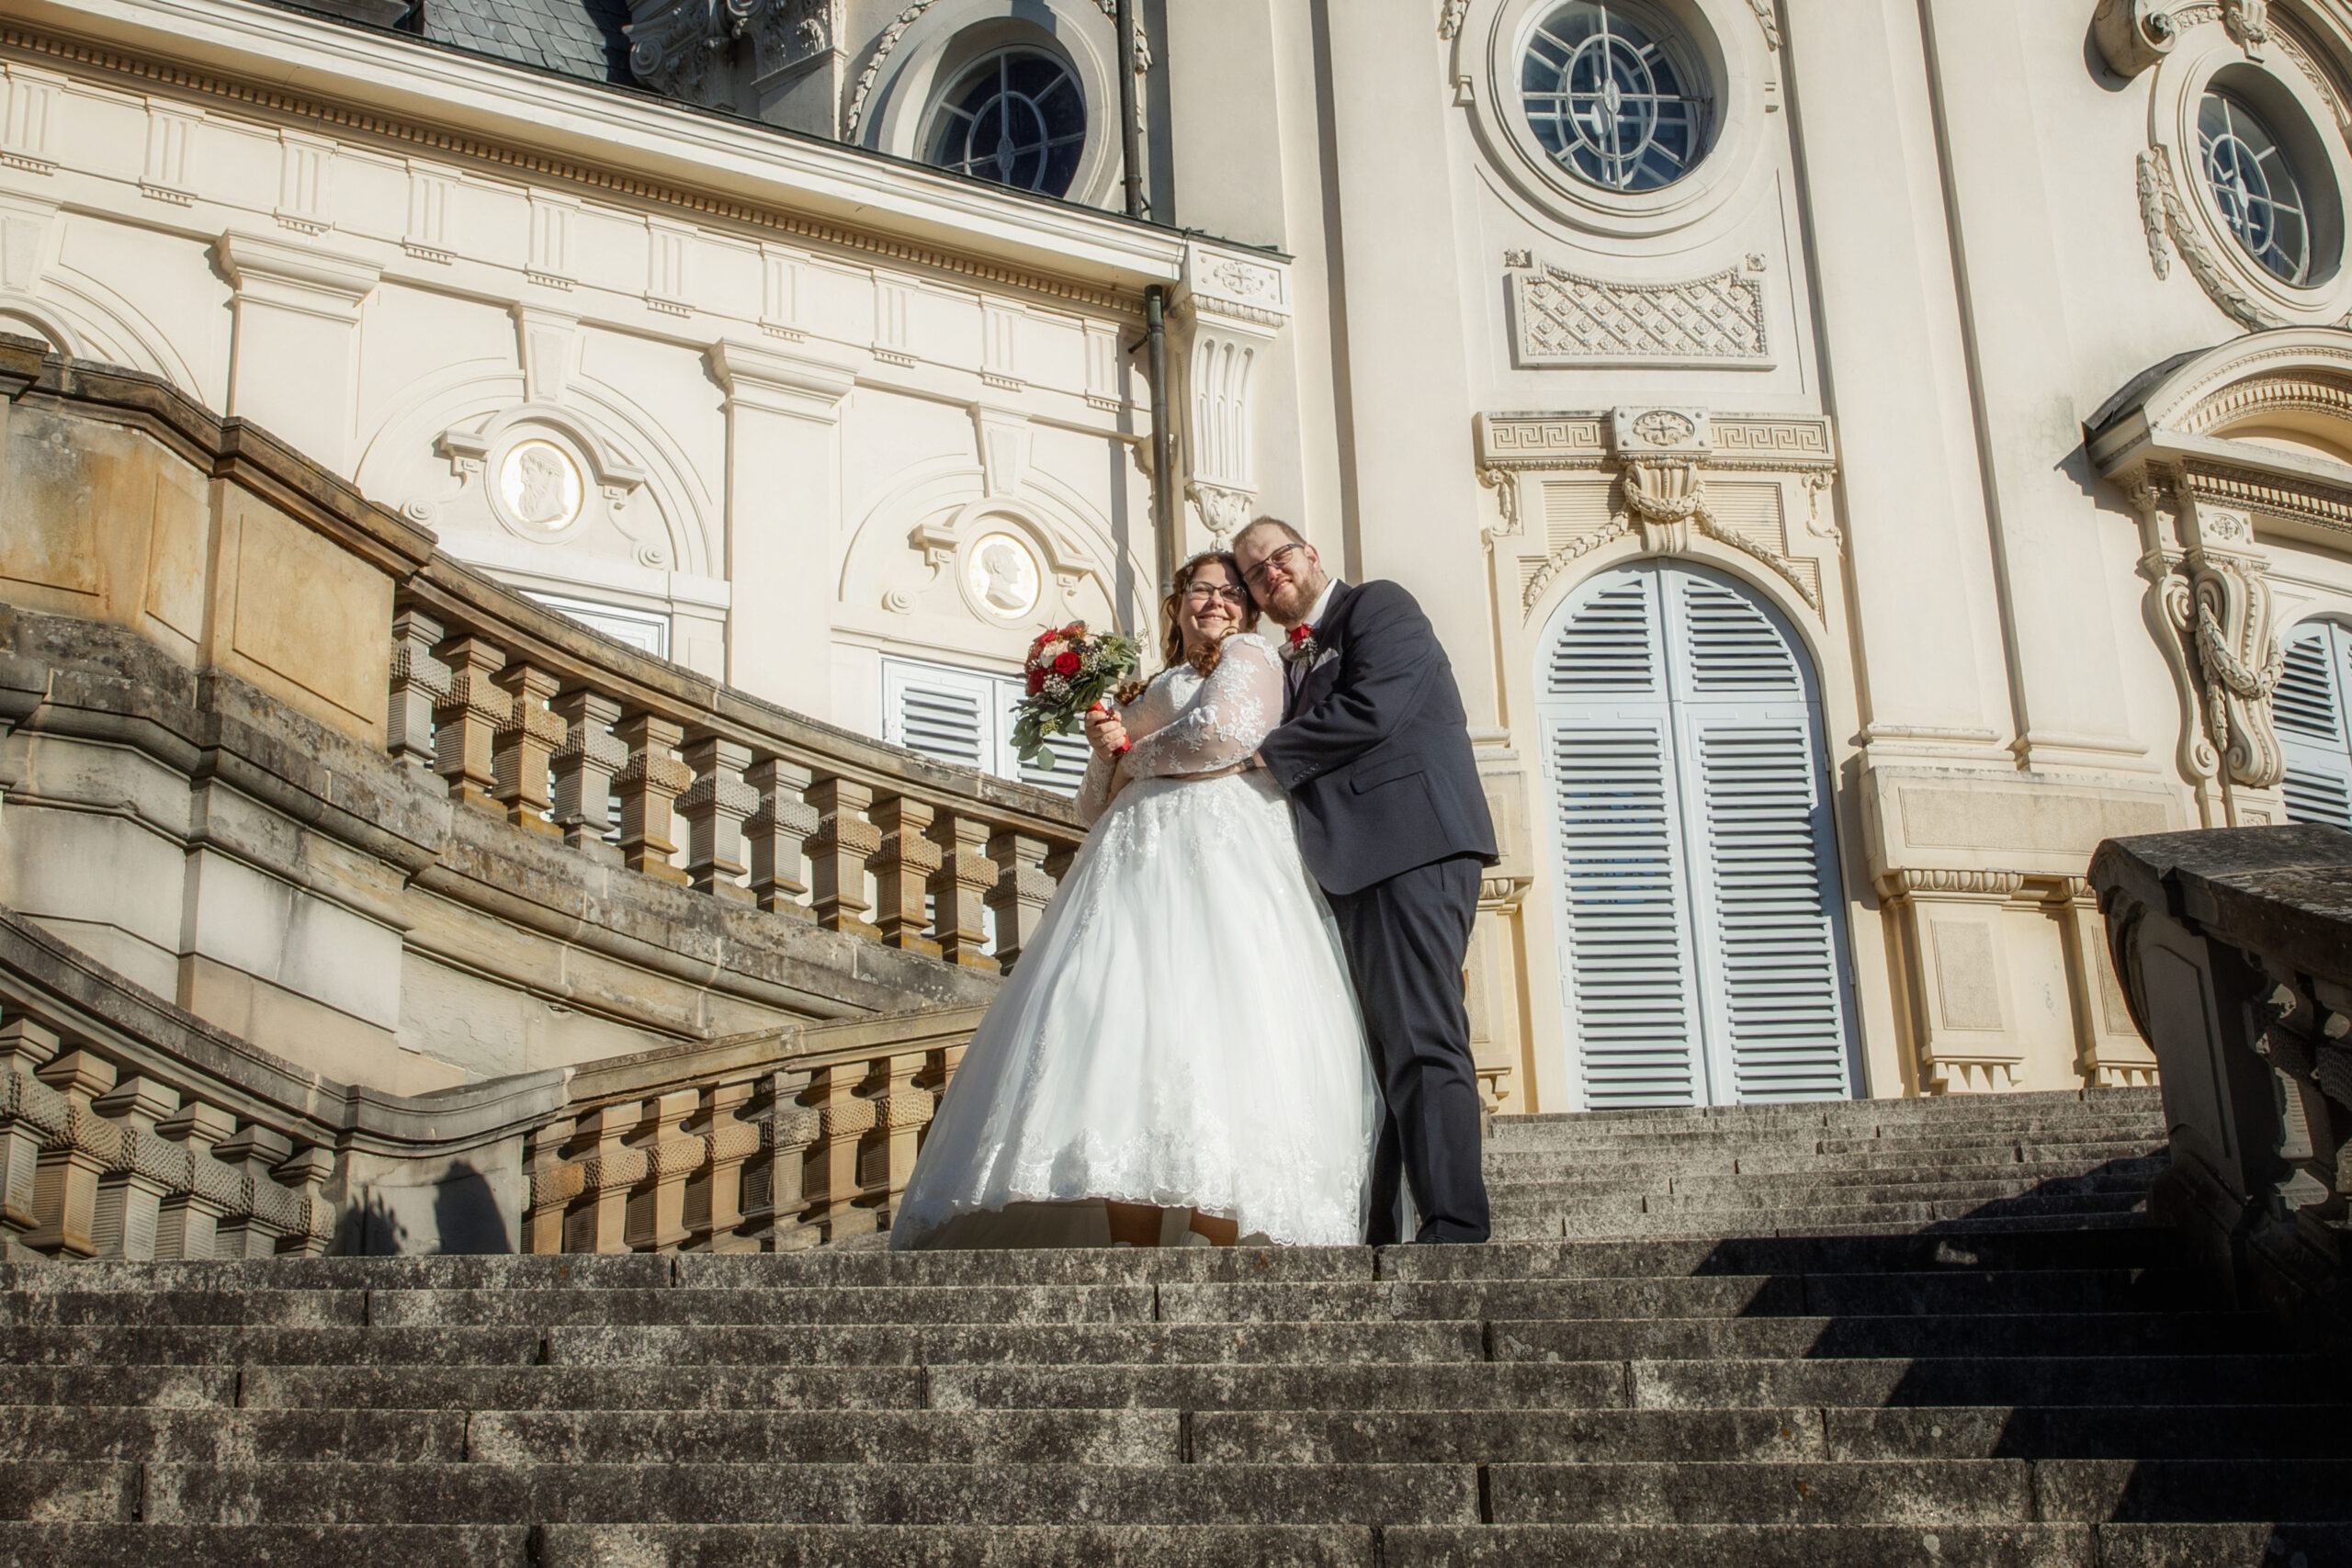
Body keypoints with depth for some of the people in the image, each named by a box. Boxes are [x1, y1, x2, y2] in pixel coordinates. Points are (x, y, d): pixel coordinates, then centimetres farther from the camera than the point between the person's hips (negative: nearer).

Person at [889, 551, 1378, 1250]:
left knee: (1209, 1025, -22)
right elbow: (1096, 805, 31)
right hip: (1136, 860, 6)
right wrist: (1106, 753, 9)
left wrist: (1136, 761, 6)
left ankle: (1216, 1235, -29)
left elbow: (1226, 730, -8)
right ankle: (1133, 1243, -19)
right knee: (1120, 1033, -11)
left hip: (1217, 855, -6)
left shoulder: (1248, 656, 13)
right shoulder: (1148, 691, 32)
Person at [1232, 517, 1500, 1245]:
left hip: (1412, 842, -9)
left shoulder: (1377, 606, 4)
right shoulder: (1295, 662, 27)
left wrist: (1265, 756, -5)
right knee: (1372, 1048, 5)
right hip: (1352, 863, 9)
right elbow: (1300, 771, 19)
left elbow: (1371, 707, -12)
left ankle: (1454, 1231, -22)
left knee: (1420, 1041, -17)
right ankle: (1370, 1235, 5)